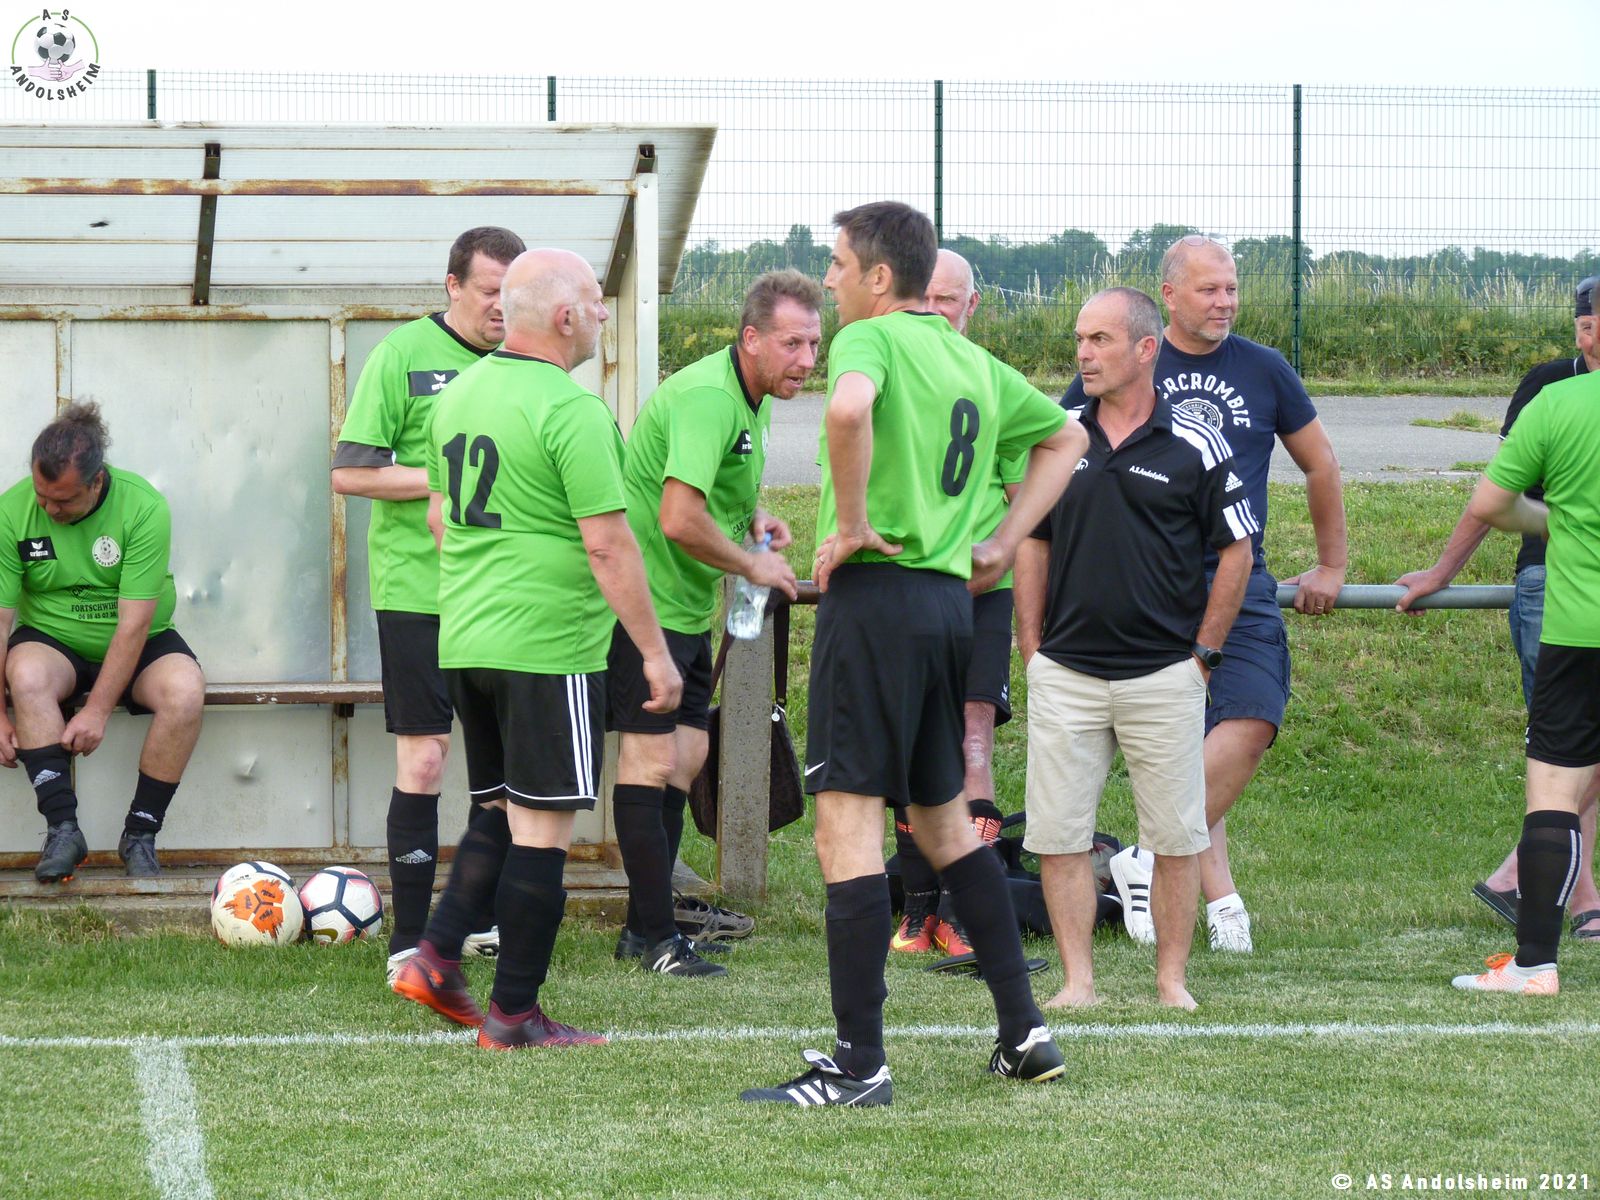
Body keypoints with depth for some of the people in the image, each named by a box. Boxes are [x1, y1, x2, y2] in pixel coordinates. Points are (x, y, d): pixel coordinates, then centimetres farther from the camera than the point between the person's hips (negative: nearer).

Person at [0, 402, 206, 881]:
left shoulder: (143, 507, -19)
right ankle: (63, 829, -30)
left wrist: (96, 711, -26)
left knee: (185, 692, -31)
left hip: (137, 645, -1)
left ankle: (140, 835, -18)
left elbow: (134, 622, -22)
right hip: (53, 642, 1)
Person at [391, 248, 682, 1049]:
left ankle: (437, 957, 6)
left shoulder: (459, 394, 11)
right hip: (547, 647, -8)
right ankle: (513, 1015, 2)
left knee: (497, 813, 19)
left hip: (464, 643, 8)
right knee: (541, 831, -1)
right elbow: (607, 543, -17)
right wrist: (655, 651, -11)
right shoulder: (571, 409, -15)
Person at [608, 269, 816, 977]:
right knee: (652, 761, -8)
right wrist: (755, 566, -17)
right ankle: (655, 936, -6)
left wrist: (754, 519, 8)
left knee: (684, 760, 12)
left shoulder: (754, 399, 10)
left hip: (690, 605, 10)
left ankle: (648, 922, 20)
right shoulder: (708, 397, -23)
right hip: (647, 598, -10)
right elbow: (680, 520, -32)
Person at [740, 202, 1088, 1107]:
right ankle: (1026, 1032, 19)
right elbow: (1066, 437, 30)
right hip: (950, 599, 8)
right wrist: (1005, 541, 22)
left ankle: (859, 1064, -10)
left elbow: (849, 408, -32)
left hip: (876, 588, -8)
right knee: (944, 816, 20)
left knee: (848, 821, -7)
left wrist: (851, 521, -20)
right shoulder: (974, 363, 16)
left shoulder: (872, 338, -9)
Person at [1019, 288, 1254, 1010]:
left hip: (1165, 675, -2)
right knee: (1058, 835, 0)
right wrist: (1031, 647, 7)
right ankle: (1078, 979, 7)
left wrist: (1203, 652, -1)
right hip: (1064, 673, 2)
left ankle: (1172, 978, 12)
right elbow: (1031, 544, 14)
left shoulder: (1195, 446, -2)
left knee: (1177, 836, 2)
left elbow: (1236, 551, 3)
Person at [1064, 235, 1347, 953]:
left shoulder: (1263, 372, 10)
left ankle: (1151, 861, -10)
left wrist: (1331, 567, 25)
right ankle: (1219, 897, 1)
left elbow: (1320, 465, 23)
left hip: (1240, 579, 2)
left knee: (1252, 720, -18)